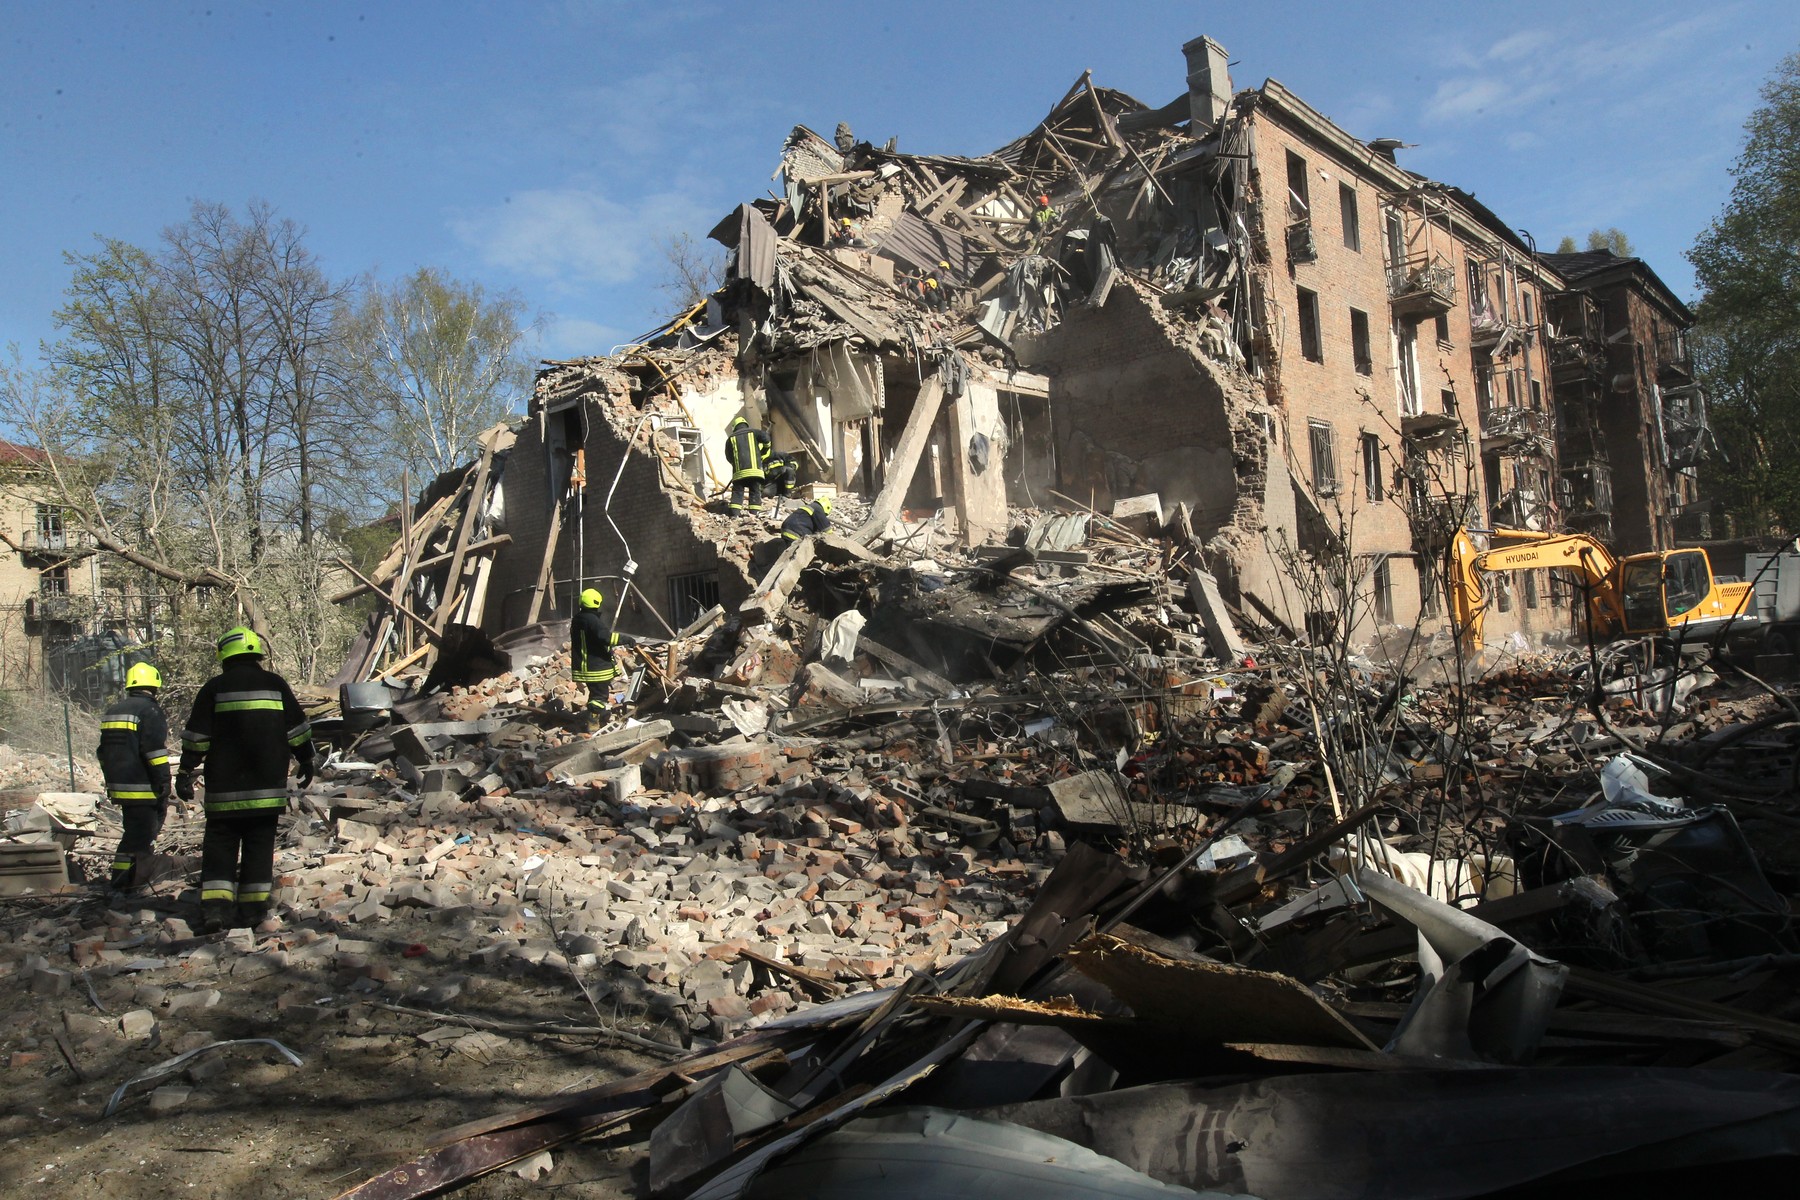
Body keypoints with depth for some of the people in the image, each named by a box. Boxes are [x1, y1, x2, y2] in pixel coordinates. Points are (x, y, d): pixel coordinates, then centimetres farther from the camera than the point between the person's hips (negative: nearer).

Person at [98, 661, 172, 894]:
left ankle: (124, 882, 25)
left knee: (135, 833, 21)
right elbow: (155, 751, -17)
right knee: (138, 838, -4)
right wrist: (164, 783, -13)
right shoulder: (149, 710, -11)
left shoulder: (113, 711, 17)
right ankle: (122, 887, -4)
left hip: (119, 786, 9)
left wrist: (111, 782, 28)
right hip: (143, 788, -9)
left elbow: (104, 752, 23)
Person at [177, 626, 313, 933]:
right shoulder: (275, 684, 5)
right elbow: (297, 729, 9)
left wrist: (186, 772, 4)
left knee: (220, 844, 6)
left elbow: (197, 735, -2)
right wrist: (306, 761, 20)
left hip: (224, 788, -1)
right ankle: (252, 907, 6)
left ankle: (215, 906, -6)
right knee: (260, 844, 7)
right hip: (267, 786, 1)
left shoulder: (214, 688, 1)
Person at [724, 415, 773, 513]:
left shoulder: (731, 438, 17)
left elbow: (729, 457, 16)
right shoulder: (753, 432, 12)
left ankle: (734, 513, -8)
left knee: (737, 492, 4)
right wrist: (765, 451, 14)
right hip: (754, 468, -1)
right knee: (755, 493, 3)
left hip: (739, 471, 1)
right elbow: (766, 438, -4)